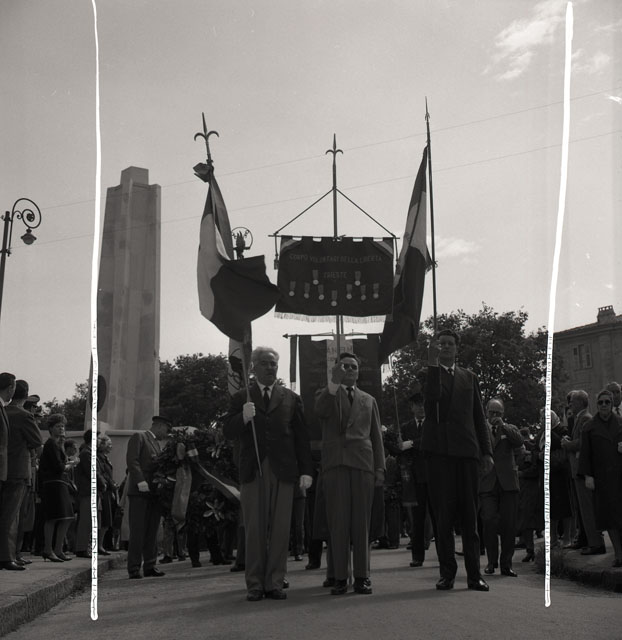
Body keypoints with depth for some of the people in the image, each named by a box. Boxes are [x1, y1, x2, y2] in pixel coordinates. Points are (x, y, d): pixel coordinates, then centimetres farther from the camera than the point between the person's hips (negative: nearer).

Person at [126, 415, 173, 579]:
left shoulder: (158, 444, 25)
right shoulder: (138, 437, 0)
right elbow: (132, 460, -11)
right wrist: (140, 481, -20)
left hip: (154, 492, 7)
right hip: (139, 491, -7)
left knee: (152, 531, 6)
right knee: (138, 531, -6)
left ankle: (150, 566, 10)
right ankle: (134, 569, -3)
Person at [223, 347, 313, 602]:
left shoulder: (291, 398, 14)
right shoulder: (240, 398, 12)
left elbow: (301, 436, 9)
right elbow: (228, 432, 4)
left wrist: (306, 471, 1)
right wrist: (243, 417, -16)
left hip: (283, 471, 1)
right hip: (252, 471, -1)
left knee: (280, 529, 1)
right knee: (254, 530, 1)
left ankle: (274, 583, 8)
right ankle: (254, 585, 7)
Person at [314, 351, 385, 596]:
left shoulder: (368, 400, 22)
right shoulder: (326, 395, 14)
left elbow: (376, 436, 17)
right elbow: (320, 411, -10)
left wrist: (380, 468, 8)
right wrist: (334, 383, -19)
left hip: (362, 464, 2)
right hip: (335, 464, -2)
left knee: (361, 522, 0)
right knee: (337, 522, -4)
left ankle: (362, 576, 5)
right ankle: (339, 577, -1)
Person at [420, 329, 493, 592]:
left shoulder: (469, 377, 20)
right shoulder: (430, 374, 9)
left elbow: (479, 417, 17)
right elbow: (431, 395, -15)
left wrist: (486, 451, 9)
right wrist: (432, 363, -16)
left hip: (467, 451, 3)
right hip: (438, 451, -3)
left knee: (469, 515, 2)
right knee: (443, 515, -2)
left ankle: (474, 574, 5)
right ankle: (447, 573, 5)